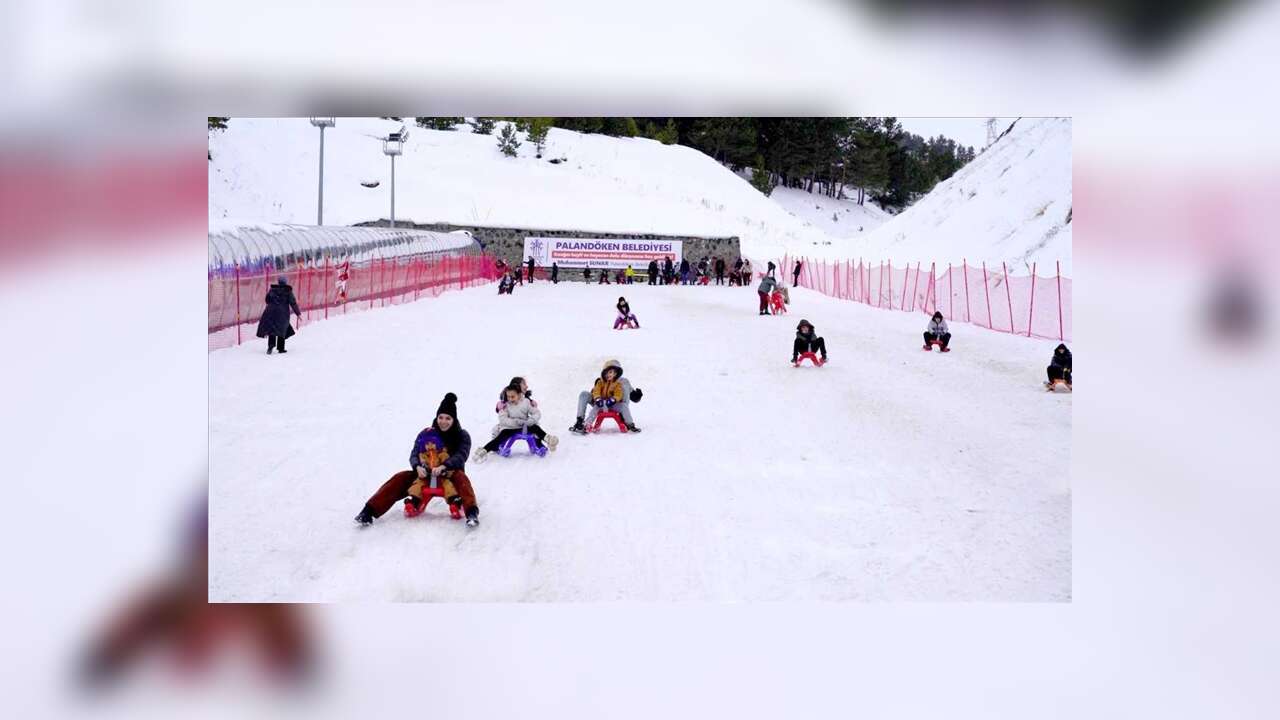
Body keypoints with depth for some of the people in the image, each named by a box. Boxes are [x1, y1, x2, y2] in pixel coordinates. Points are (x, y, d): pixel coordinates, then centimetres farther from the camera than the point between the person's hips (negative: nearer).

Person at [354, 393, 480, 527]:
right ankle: (369, 511, -29)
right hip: (426, 475, 3)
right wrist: (418, 467, -28)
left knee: (460, 477, -36)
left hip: (449, 475, -3)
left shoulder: (462, 436, -5)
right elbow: (414, 455, -5)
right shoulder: (426, 435, 1)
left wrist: (443, 467, -38)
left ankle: (472, 513, -56)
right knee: (400, 478, -19)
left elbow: (461, 456, -20)